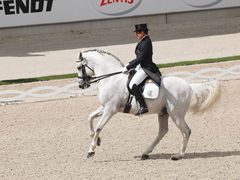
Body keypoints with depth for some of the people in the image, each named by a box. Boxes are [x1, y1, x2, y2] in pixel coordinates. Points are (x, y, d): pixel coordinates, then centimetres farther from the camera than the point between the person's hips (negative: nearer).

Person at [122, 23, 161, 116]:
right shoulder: (143, 42, 13)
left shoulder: (146, 43, -19)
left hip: (146, 69, -11)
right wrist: (129, 64, 14)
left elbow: (140, 59, -22)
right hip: (142, 67, 11)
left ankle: (143, 107, -27)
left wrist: (128, 67, -18)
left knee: (132, 85, -26)